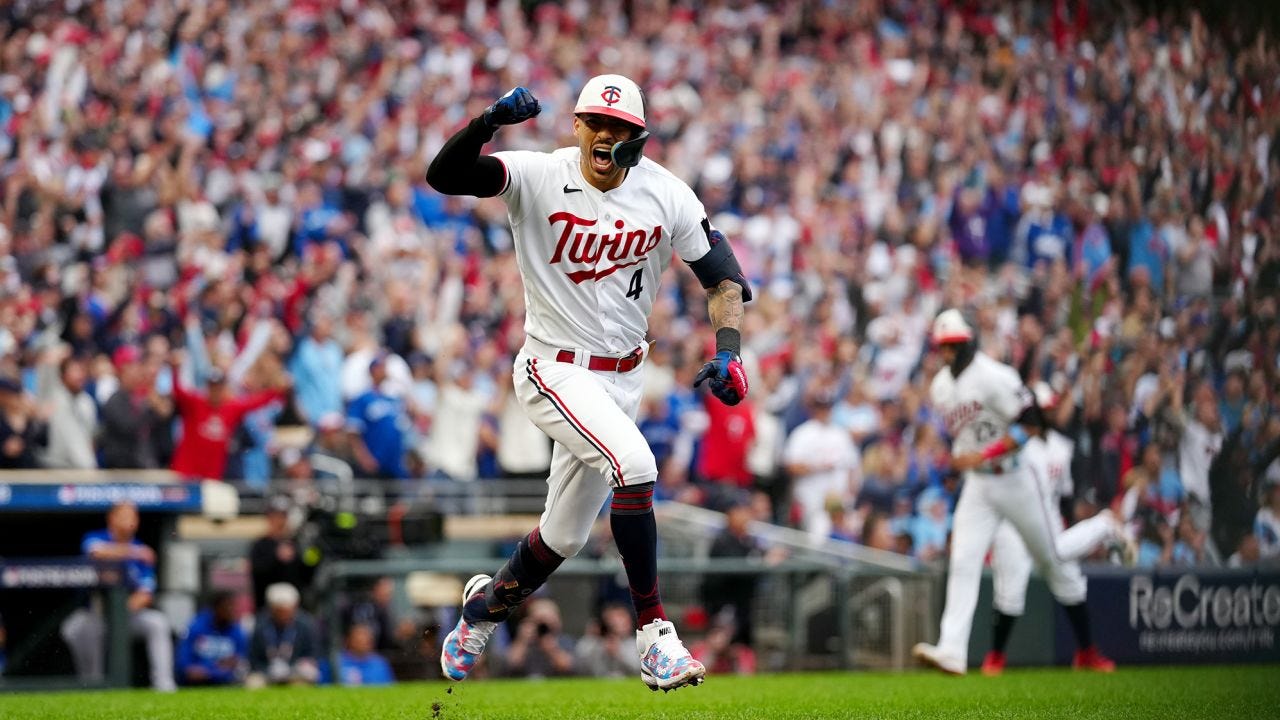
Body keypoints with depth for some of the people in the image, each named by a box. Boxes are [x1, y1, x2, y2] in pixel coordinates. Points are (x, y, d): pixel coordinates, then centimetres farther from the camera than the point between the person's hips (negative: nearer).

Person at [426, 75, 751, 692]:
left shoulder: (665, 195, -5)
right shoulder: (538, 178, -15)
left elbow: (722, 276, 1)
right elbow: (444, 175, -29)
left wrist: (728, 349, -16)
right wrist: (489, 122, -47)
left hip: (621, 379, 5)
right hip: (555, 370, -5)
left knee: (565, 536, 13)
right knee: (634, 463, -30)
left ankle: (487, 603, 44)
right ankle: (653, 636, -23)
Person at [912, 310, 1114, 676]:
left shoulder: (993, 377, -19)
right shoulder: (940, 387, 5)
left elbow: (1030, 422, -25)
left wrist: (981, 456, -27)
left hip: (1019, 477, -6)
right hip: (978, 485, 6)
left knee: (1056, 561, 6)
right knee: (963, 563, -11)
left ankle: (1086, 650, 18)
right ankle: (952, 652, -19)